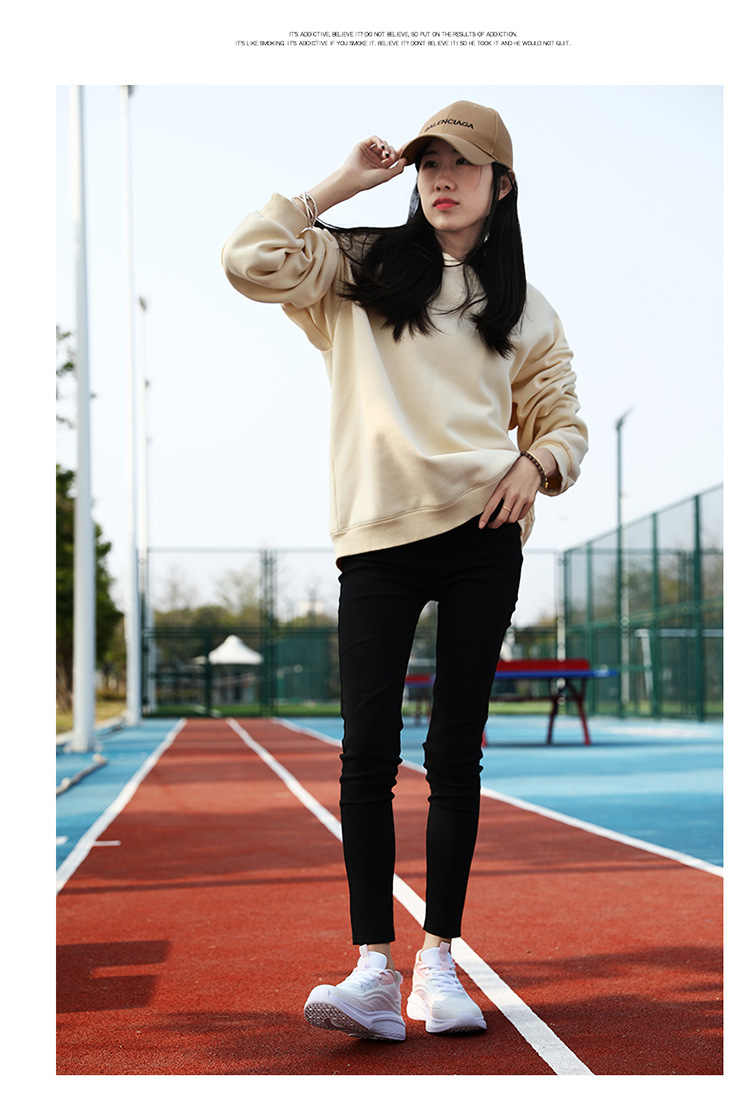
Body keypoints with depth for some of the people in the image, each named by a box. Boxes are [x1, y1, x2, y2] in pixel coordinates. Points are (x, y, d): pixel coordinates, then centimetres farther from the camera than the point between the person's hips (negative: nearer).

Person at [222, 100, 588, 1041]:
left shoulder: (524, 310, 15)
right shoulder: (358, 269, 11)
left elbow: (563, 420, 19)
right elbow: (250, 260, -2)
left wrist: (536, 463, -2)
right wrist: (340, 185, 2)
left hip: (481, 542, 1)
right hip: (375, 539, -1)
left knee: (455, 754, 2)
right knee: (367, 752, -10)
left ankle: (438, 963, 9)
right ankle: (373, 967, -8)